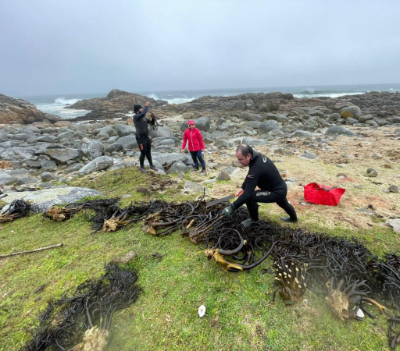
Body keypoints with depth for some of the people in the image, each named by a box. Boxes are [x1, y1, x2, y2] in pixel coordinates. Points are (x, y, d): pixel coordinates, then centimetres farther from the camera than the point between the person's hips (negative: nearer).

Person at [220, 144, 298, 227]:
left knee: (249, 197, -21)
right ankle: (293, 218, 69)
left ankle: (254, 219, 7)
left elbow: (247, 194, -38)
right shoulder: (257, 156, -10)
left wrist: (231, 208, -35)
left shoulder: (256, 168, -37)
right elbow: (249, 176, 7)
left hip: (277, 193, -10)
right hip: (281, 187, 10)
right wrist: (242, 187, -2)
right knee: (284, 204, 37)